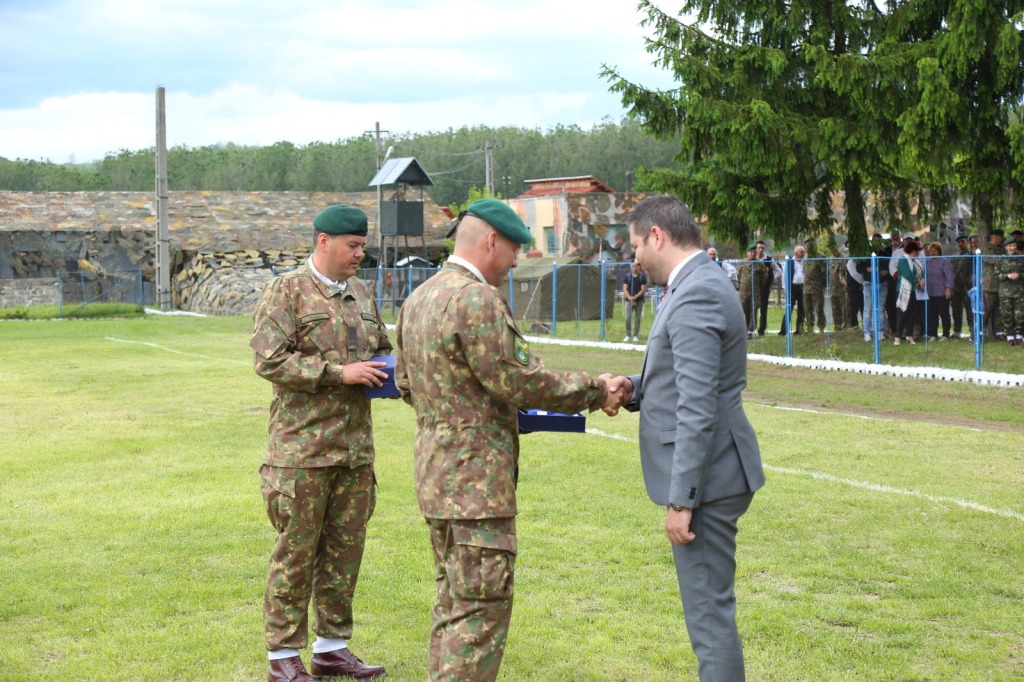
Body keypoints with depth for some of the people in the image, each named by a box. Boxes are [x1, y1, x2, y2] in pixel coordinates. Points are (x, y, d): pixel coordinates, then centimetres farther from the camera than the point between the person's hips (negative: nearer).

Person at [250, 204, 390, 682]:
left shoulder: (362, 294, 14)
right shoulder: (287, 291, -6)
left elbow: (382, 349, 27)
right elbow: (267, 360, -15)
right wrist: (339, 373, -18)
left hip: (355, 446, 6)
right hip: (303, 447, -6)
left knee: (345, 549, 11)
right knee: (296, 553, 0)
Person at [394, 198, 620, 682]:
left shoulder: (417, 299, 12)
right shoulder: (477, 298, -17)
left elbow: (405, 383, 20)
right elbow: (518, 380, -18)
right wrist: (594, 392, -7)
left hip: (434, 470, 10)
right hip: (476, 477, -10)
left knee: (454, 598, 19)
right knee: (483, 606, -6)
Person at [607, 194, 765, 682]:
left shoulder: (696, 295, -20)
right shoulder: (701, 284, 13)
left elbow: (698, 410, -24)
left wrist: (681, 499, -21)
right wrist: (638, 389, 2)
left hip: (705, 478, -11)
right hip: (709, 475, 11)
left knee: (709, 613, -3)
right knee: (709, 608, 19)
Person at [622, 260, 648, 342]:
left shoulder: (642, 277, 2)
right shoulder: (628, 276, 6)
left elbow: (643, 290, -4)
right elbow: (625, 289, 2)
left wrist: (635, 297, -15)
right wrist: (629, 298, -13)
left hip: (639, 301, -1)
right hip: (629, 300, 1)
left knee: (637, 319, 1)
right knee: (628, 318, -5)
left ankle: (635, 336, 6)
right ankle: (628, 335, 2)